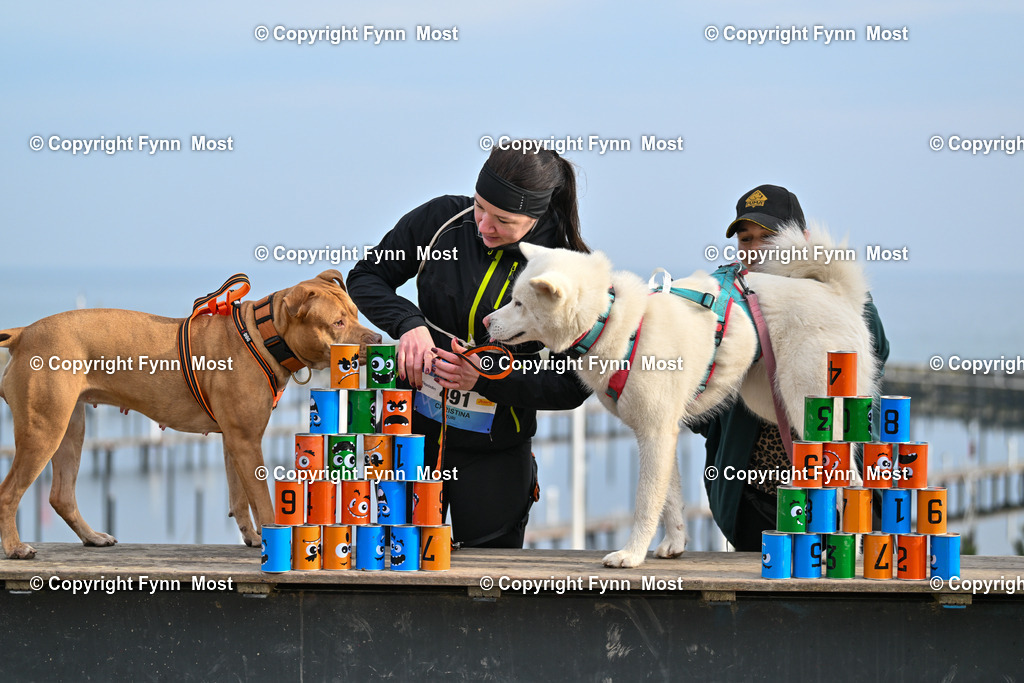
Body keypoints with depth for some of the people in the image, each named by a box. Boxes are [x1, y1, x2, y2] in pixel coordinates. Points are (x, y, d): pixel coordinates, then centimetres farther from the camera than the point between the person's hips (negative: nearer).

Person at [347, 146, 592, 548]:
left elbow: (574, 386, -10)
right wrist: (408, 323, -15)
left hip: (497, 452, -1)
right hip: (415, 430, 1)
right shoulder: (442, 220, -7)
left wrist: (486, 378, -22)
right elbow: (363, 278, 5)